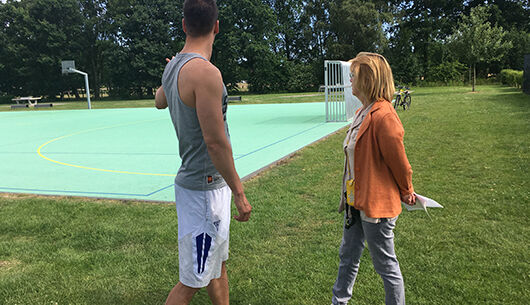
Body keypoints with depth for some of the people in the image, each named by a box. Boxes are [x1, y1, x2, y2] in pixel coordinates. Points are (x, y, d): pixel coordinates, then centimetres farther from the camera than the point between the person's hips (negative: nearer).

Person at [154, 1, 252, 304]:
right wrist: (239, 193, -15)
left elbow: (159, 101, 29)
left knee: (218, 264, 21)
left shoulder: (174, 66, 6)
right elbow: (215, 142, -23)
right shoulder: (206, 72, -22)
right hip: (204, 189, -9)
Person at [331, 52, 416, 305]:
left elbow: (398, 160, -16)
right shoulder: (363, 113, 8)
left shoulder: (383, 116, -23)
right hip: (355, 200, 10)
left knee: (385, 264, 8)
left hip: (376, 203, -10)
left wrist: (406, 193, -2)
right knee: (348, 256, 23)